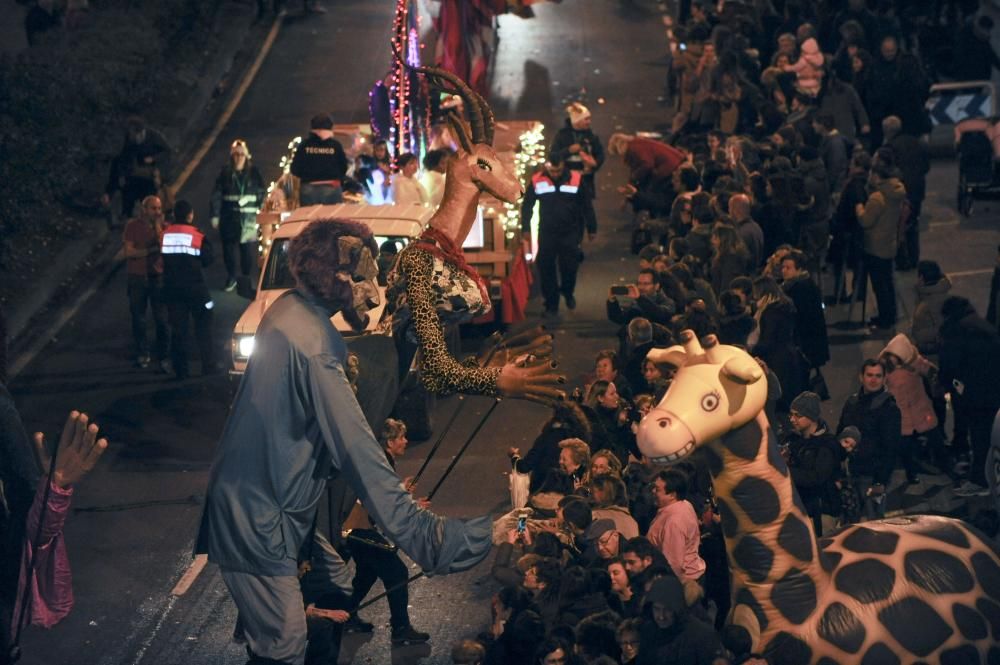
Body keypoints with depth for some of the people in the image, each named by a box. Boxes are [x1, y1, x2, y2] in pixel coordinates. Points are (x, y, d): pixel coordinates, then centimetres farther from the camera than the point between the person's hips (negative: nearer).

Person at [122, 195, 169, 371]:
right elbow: (129, 252, -10)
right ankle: (142, 354, 22)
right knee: (138, 318, 9)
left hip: (158, 276, 0)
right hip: (137, 276, 0)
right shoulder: (133, 226, -3)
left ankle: (163, 355, 0)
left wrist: (158, 227, -17)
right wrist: (151, 250, -17)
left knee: (162, 319, -6)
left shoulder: (164, 227, 0)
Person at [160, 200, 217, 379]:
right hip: (194, 287, -3)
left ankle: (180, 369, 7)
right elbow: (207, 259, -4)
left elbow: (162, 259, 6)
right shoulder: (197, 235, -11)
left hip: (172, 288, 3)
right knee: (203, 326, 6)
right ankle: (209, 366, 2)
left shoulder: (165, 234, -3)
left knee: (177, 328, 8)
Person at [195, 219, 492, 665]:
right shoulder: (312, 344, -24)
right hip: (259, 515, -10)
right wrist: (418, 530, -26)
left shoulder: (287, 312, 4)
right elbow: (358, 453, -26)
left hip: (245, 495, 10)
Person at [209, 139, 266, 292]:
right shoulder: (225, 172, -1)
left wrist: (256, 205, -3)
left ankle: (246, 278, 14)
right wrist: (215, 215, -4)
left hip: (248, 217, -1)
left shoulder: (253, 172, 0)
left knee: (248, 248, -1)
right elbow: (216, 195, -1)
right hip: (229, 217, 1)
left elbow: (263, 191, 8)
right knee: (229, 247, 6)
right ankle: (231, 277, 22)